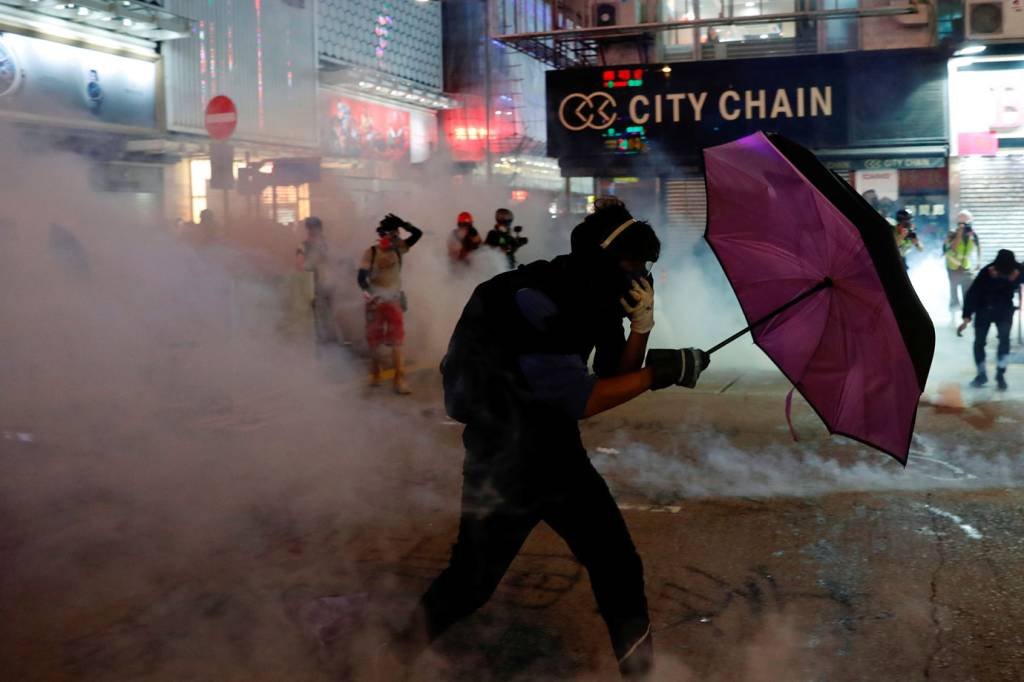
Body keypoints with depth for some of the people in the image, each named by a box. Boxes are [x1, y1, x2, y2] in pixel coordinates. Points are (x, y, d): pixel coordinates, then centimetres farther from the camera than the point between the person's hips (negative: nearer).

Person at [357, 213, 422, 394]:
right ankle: (375, 373, 28)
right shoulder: (370, 253, -8)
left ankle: (400, 378, -7)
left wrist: (402, 224, -18)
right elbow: (361, 276, -15)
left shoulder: (399, 248, 1)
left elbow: (418, 234, -6)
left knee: (397, 339, -5)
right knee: (374, 338, 9)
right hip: (375, 300, -1)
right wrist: (365, 290, -34)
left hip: (394, 299, 1)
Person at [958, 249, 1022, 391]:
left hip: (1005, 309, 1)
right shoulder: (986, 273, -28)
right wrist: (966, 318, -24)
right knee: (979, 341, 1)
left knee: (1004, 339, -15)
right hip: (984, 309, -1)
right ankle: (982, 374, 17)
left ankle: (1000, 375, -5)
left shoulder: (1018, 270, -24)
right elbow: (972, 294, -22)